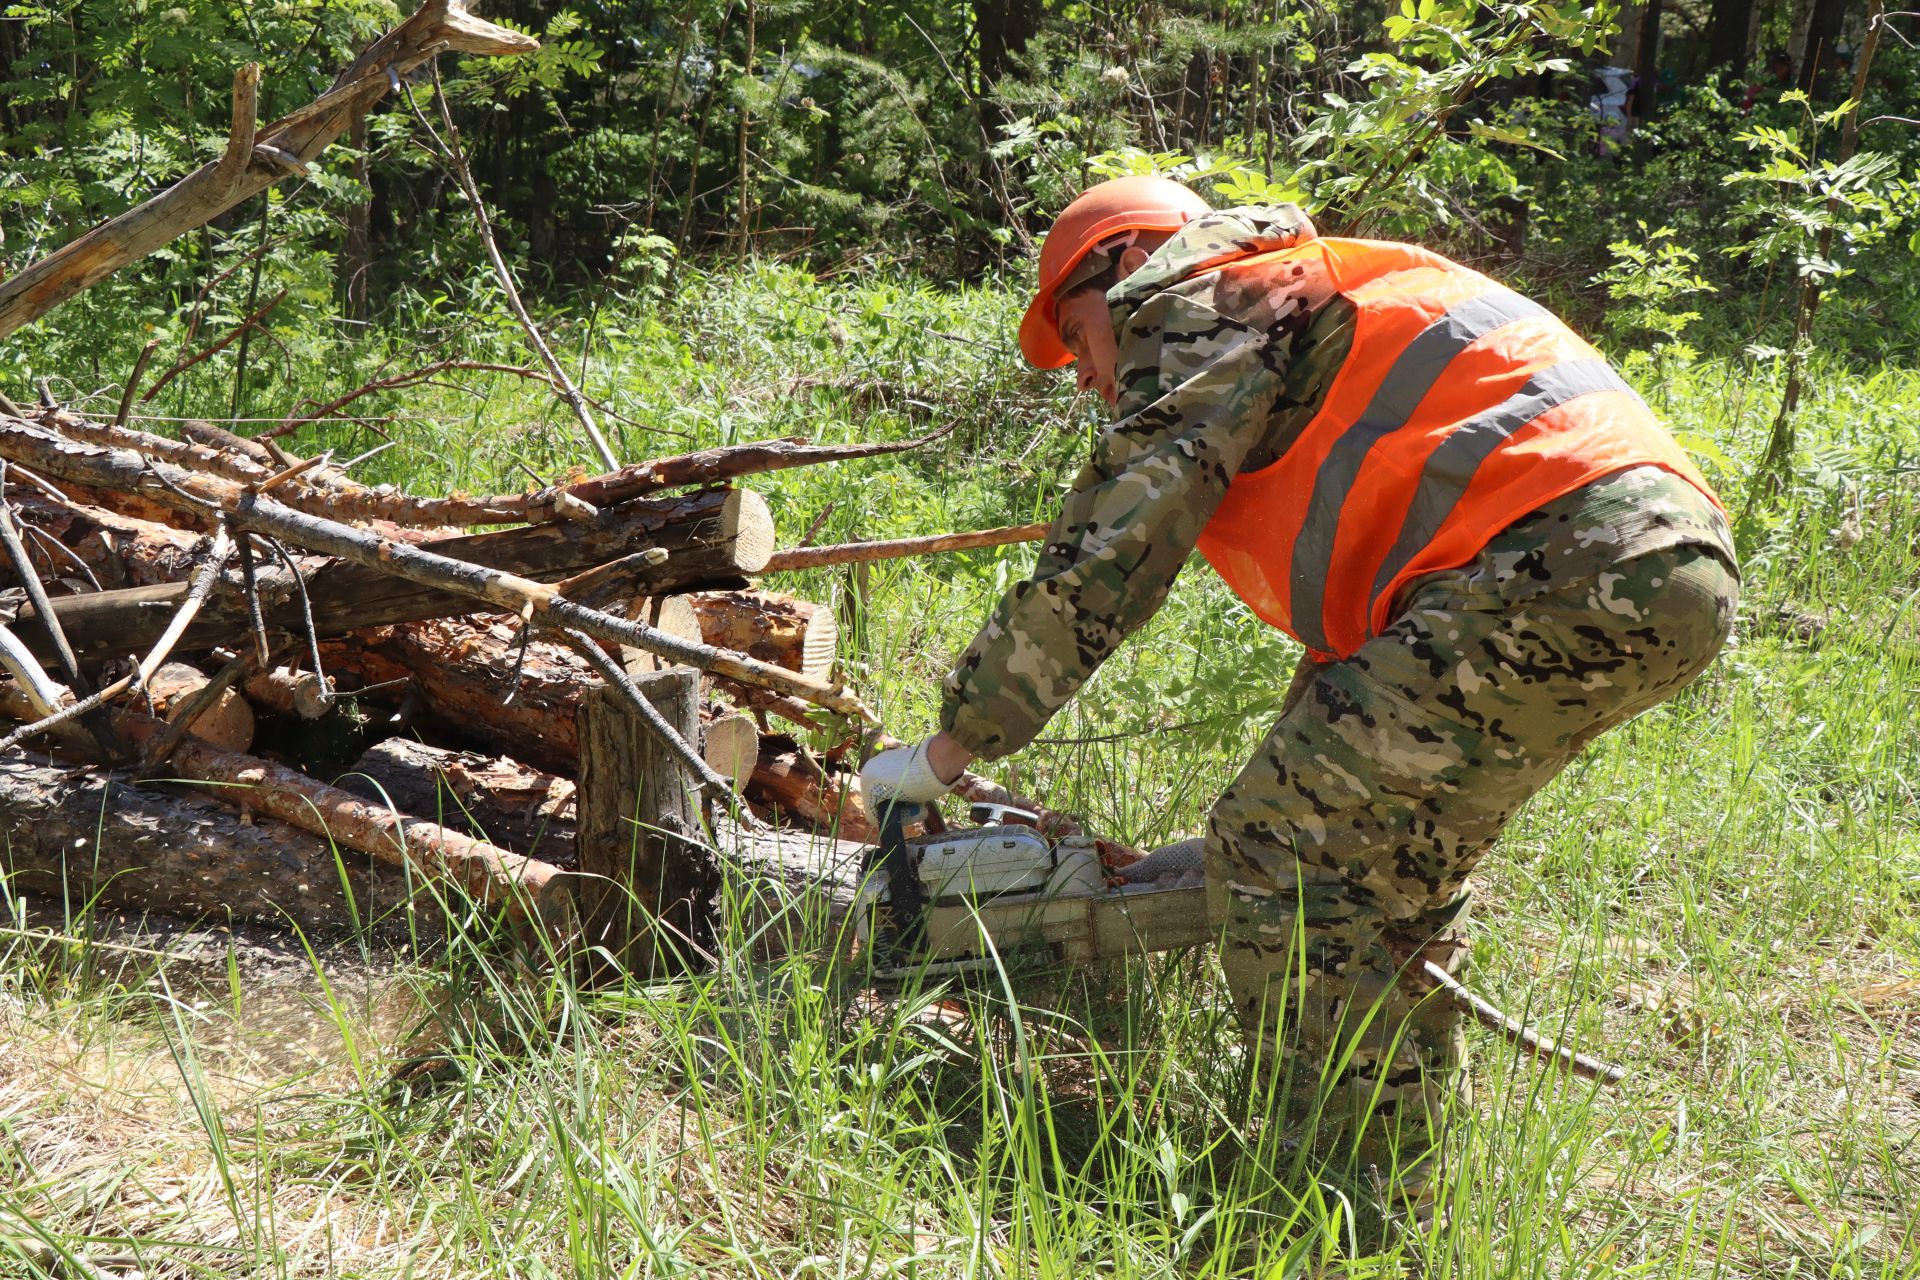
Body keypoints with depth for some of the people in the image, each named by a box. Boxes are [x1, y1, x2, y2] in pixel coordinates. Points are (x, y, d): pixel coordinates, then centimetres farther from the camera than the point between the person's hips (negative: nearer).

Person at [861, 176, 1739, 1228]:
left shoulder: (1200, 310, 5)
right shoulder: (1303, 316, 33)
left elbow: (1101, 561, -2)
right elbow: (1352, 603, 33)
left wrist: (948, 751, 6)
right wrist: (1315, 768, 33)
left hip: (1559, 561, -10)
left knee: (1276, 853, -9)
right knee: (1394, 870, 19)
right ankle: (1403, 1199, 25)